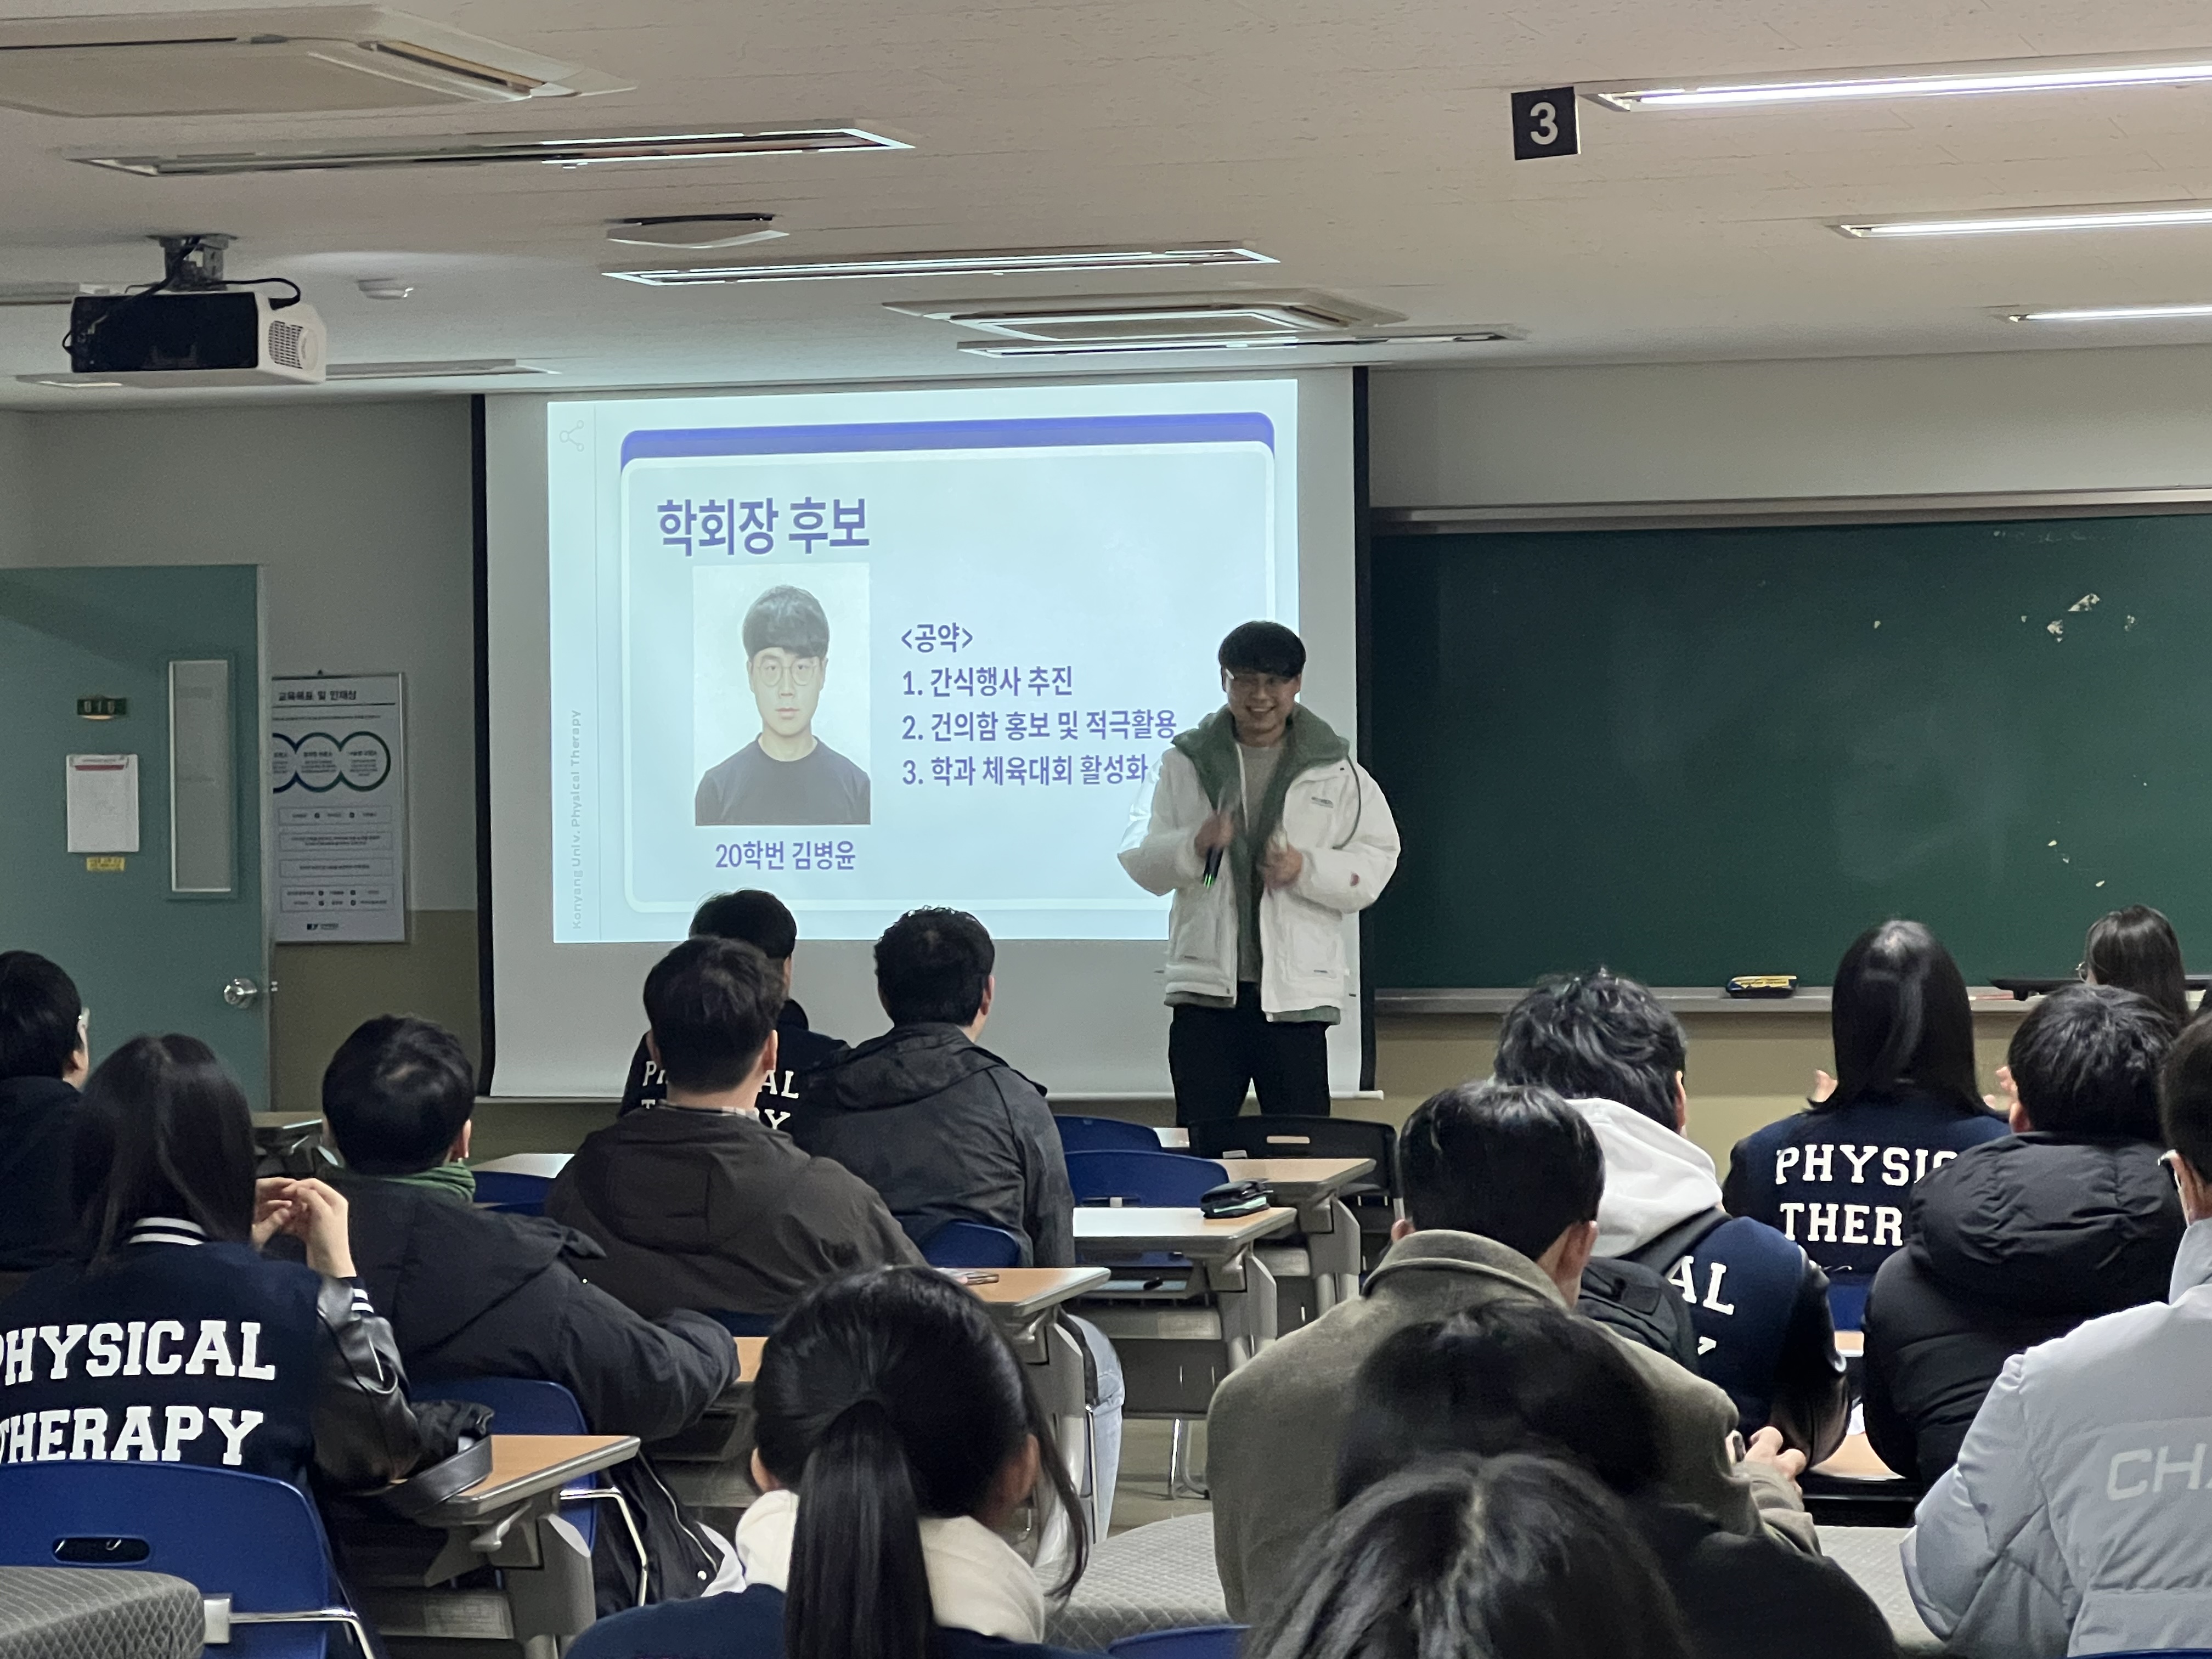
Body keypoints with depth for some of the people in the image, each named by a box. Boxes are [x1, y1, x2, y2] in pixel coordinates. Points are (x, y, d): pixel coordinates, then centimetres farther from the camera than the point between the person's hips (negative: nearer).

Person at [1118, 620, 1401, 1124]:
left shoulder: (1336, 772, 8)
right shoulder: (1185, 763, 10)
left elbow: (1376, 866, 4)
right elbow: (1140, 861, 5)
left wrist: (1306, 869, -13)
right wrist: (1196, 844, -15)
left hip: (1295, 992, -1)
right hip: (1206, 989, 1)